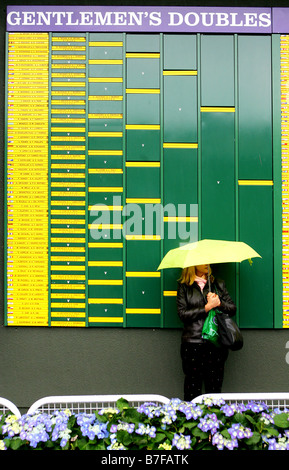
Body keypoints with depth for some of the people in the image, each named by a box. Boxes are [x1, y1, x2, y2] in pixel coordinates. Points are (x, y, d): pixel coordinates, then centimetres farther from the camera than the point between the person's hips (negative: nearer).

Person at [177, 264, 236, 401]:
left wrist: (219, 303, -8)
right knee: (193, 386, 1)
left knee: (215, 387, 4)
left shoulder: (218, 284, 13)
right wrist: (207, 307, -11)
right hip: (193, 342, -2)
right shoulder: (184, 286, 5)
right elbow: (182, 313, -5)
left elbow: (233, 309, 12)